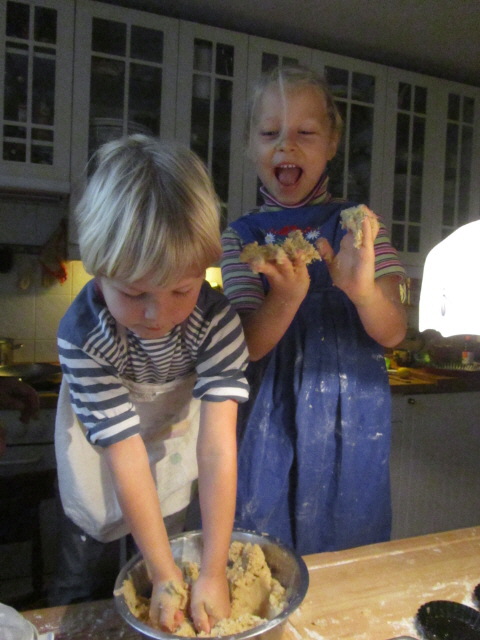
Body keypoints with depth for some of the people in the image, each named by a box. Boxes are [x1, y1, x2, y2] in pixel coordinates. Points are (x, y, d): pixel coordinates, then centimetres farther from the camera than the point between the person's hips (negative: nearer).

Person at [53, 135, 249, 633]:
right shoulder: (82, 335, -37)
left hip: (177, 419, 1)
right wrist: (166, 576, -30)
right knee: (92, 528, 14)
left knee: (166, 530, 14)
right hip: (98, 431, -1)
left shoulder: (216, 318, -35)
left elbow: (218, 446, -36)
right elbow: (128, 459, -34)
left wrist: (213, 573, -35)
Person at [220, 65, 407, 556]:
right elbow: (251, 345, -10)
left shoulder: (357, 225, 0)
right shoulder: (241, 236, -1)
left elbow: (393, 334, -7)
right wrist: (286, 298, -31)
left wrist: (362, 290, -29)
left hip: (352, 423, 1)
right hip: (271, 425, 0)